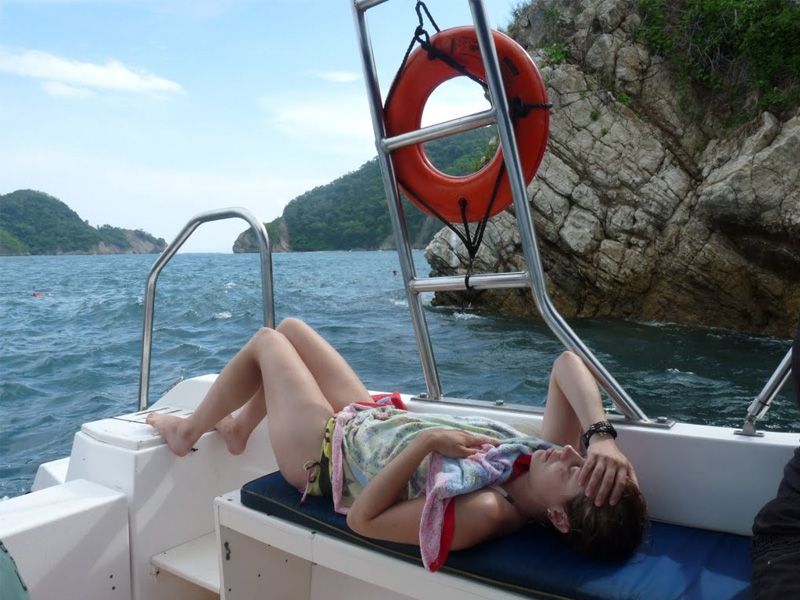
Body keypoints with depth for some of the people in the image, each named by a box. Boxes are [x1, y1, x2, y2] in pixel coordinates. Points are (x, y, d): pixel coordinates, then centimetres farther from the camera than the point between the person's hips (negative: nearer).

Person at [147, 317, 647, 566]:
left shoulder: (484, 514, -41)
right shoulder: (547, 454, -24)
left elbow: (360, 520, -35)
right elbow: (566, 365, -25)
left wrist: (427, 440, -40)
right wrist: (604, 433, -39)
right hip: (370, 417, 7)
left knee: (267, 341, 9)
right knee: (289, 328, 19)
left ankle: (189, 431, 38)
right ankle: (239, 428, 48)